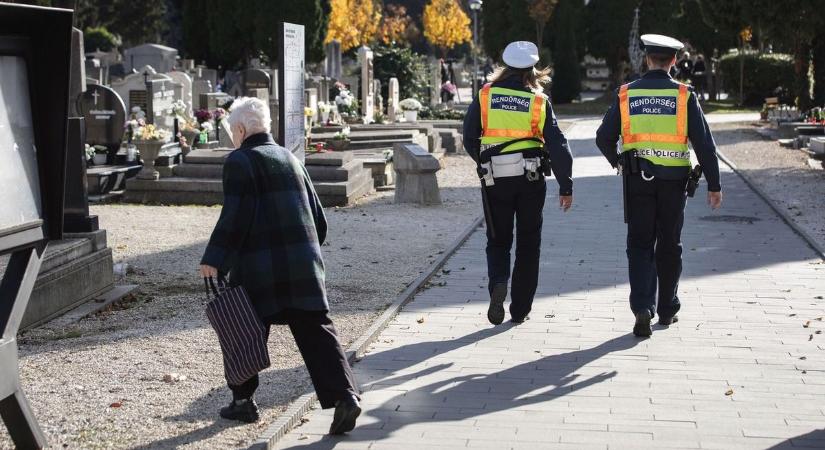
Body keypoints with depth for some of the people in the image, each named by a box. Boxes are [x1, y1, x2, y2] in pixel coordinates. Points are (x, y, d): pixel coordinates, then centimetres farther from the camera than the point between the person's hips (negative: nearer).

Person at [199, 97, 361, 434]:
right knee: (317, 331, 1)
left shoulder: (240, 161, -4)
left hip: (259, 267, -5)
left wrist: (213, 260, -11)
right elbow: (318, 215, 20)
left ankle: (243, 401, 21)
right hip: (305, 263, 5)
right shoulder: (290, 159, 18)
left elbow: (235, 217, -14)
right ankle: (344, 395, -12)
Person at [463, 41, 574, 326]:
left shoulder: (485, 96, 0)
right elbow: (557, 145, -6)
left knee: (498, 240, 14)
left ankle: (498, 283, -15)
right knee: (528, 244, 11)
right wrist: (566, 186, -2)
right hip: (531, 179, 0)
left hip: (495, 181, 0)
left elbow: (470, 139, 4)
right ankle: (520, 309, 13)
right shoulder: (539, 101, -2)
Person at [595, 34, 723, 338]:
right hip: (673, 181, 0)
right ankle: (667, 309, 24)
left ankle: (643, 308, -12)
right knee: (669, 246, 13)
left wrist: (616, 161, 23)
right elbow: (704, 143, -6)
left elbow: (604, 137, 2)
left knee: (640, 245, 5)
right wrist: (714, 185, 0)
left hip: (637, 179, 0)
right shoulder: (684, 96, -4)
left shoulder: (626, 94, -1)